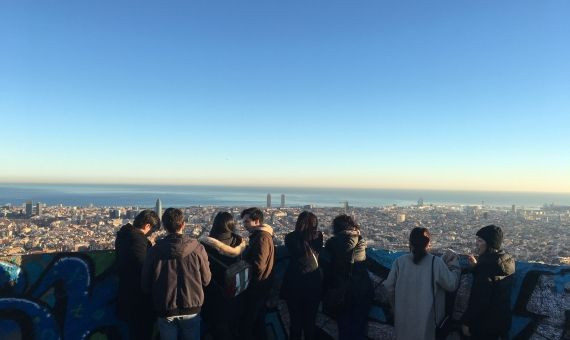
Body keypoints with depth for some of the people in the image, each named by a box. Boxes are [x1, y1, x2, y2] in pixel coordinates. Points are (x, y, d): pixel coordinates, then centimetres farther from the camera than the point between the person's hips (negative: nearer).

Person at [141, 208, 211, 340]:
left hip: (165, 311, 1)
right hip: (192, 310, 0)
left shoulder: (155, 251, -13)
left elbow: (145, 285, -3)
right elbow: (206, 280, -4)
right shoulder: (197, 248, -15)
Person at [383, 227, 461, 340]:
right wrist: (454, 262, 5)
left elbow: (389, 287, -3)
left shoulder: (399, 261, -8)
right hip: (426, 318, -2)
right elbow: (452, 284, -8)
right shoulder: (435, 262, -14)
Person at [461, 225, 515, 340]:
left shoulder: (487, 263, -24)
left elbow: (479, 299, -24)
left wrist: (466, 321, -16)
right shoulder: (507, 260, 1)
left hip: (486, 323, -8)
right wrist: (476, 267, 4)